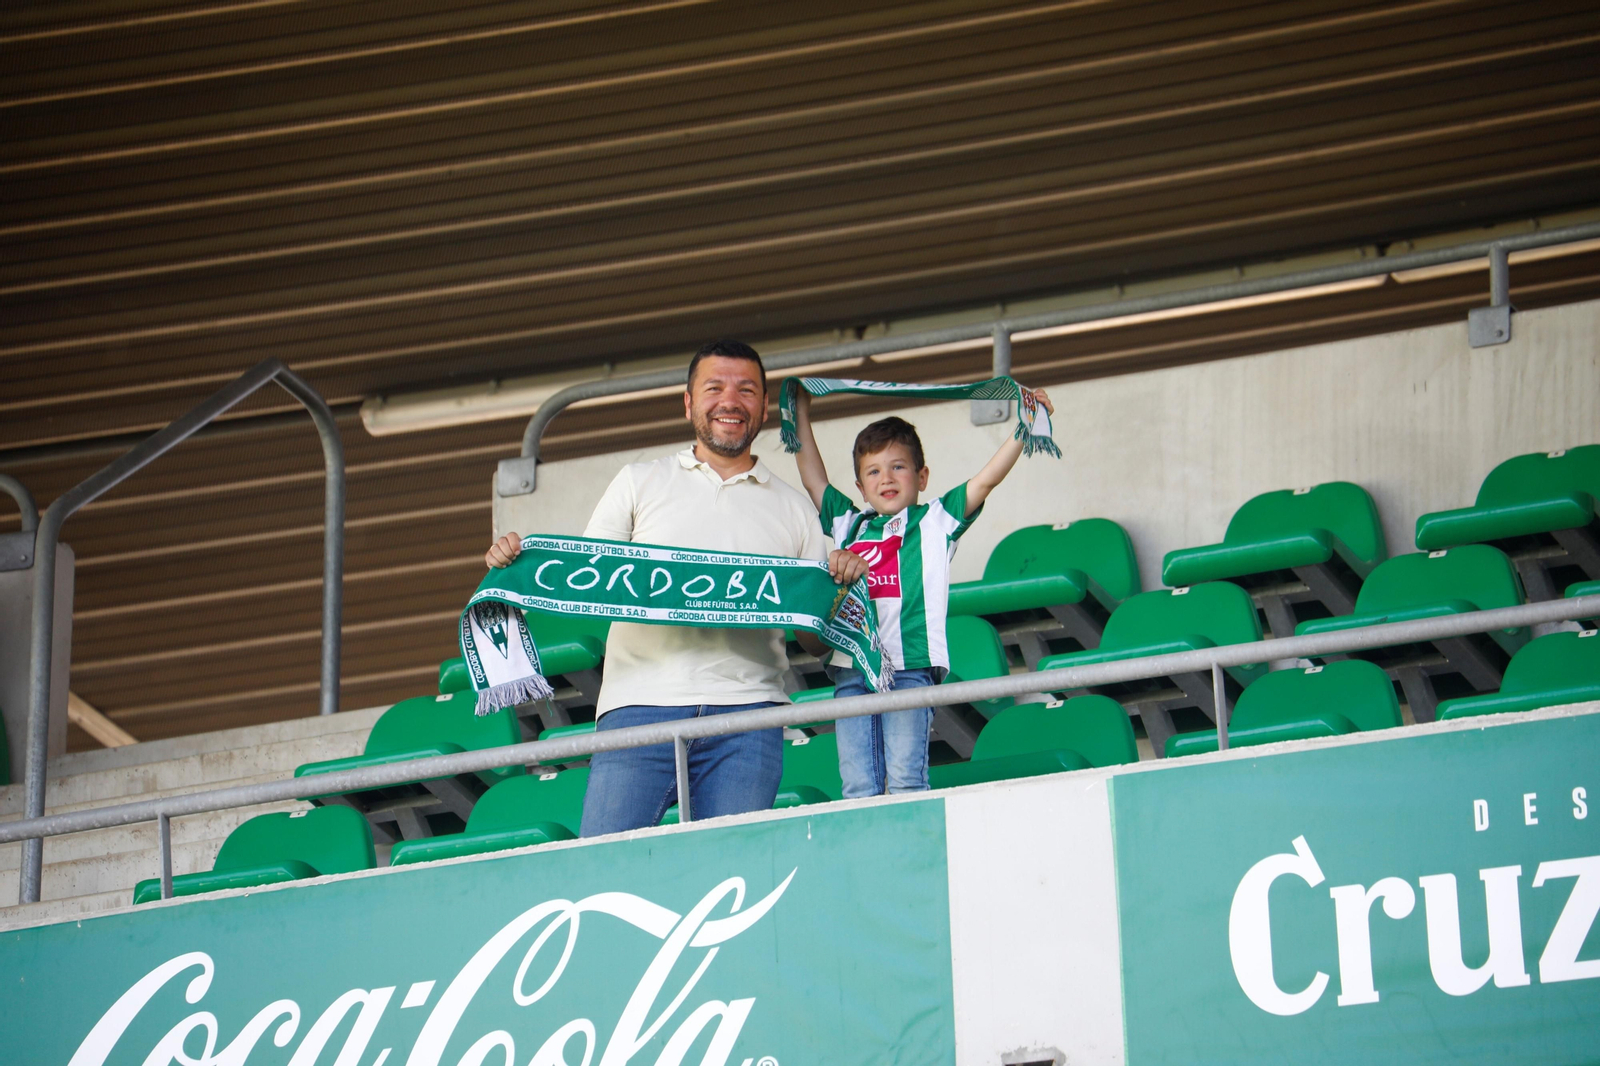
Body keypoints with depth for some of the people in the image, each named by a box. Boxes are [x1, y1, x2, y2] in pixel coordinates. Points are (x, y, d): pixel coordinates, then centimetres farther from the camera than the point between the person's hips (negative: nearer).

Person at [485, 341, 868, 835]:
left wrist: (842, 584, -2)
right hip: (640, 706, -1)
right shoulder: (639, 483, 19)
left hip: (745, 707, 1)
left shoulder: (794, 509, 21)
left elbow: (816, 642, 18)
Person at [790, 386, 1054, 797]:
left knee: (904, 781, -12)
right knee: (858, 788, -4)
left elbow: (987, 479, 7)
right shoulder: (849, 524, 22)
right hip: (851, 668, 4)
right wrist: (801, 414, 35)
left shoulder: (936, 521, 13)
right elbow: (814, 480, 31)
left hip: (909, 667, -3)